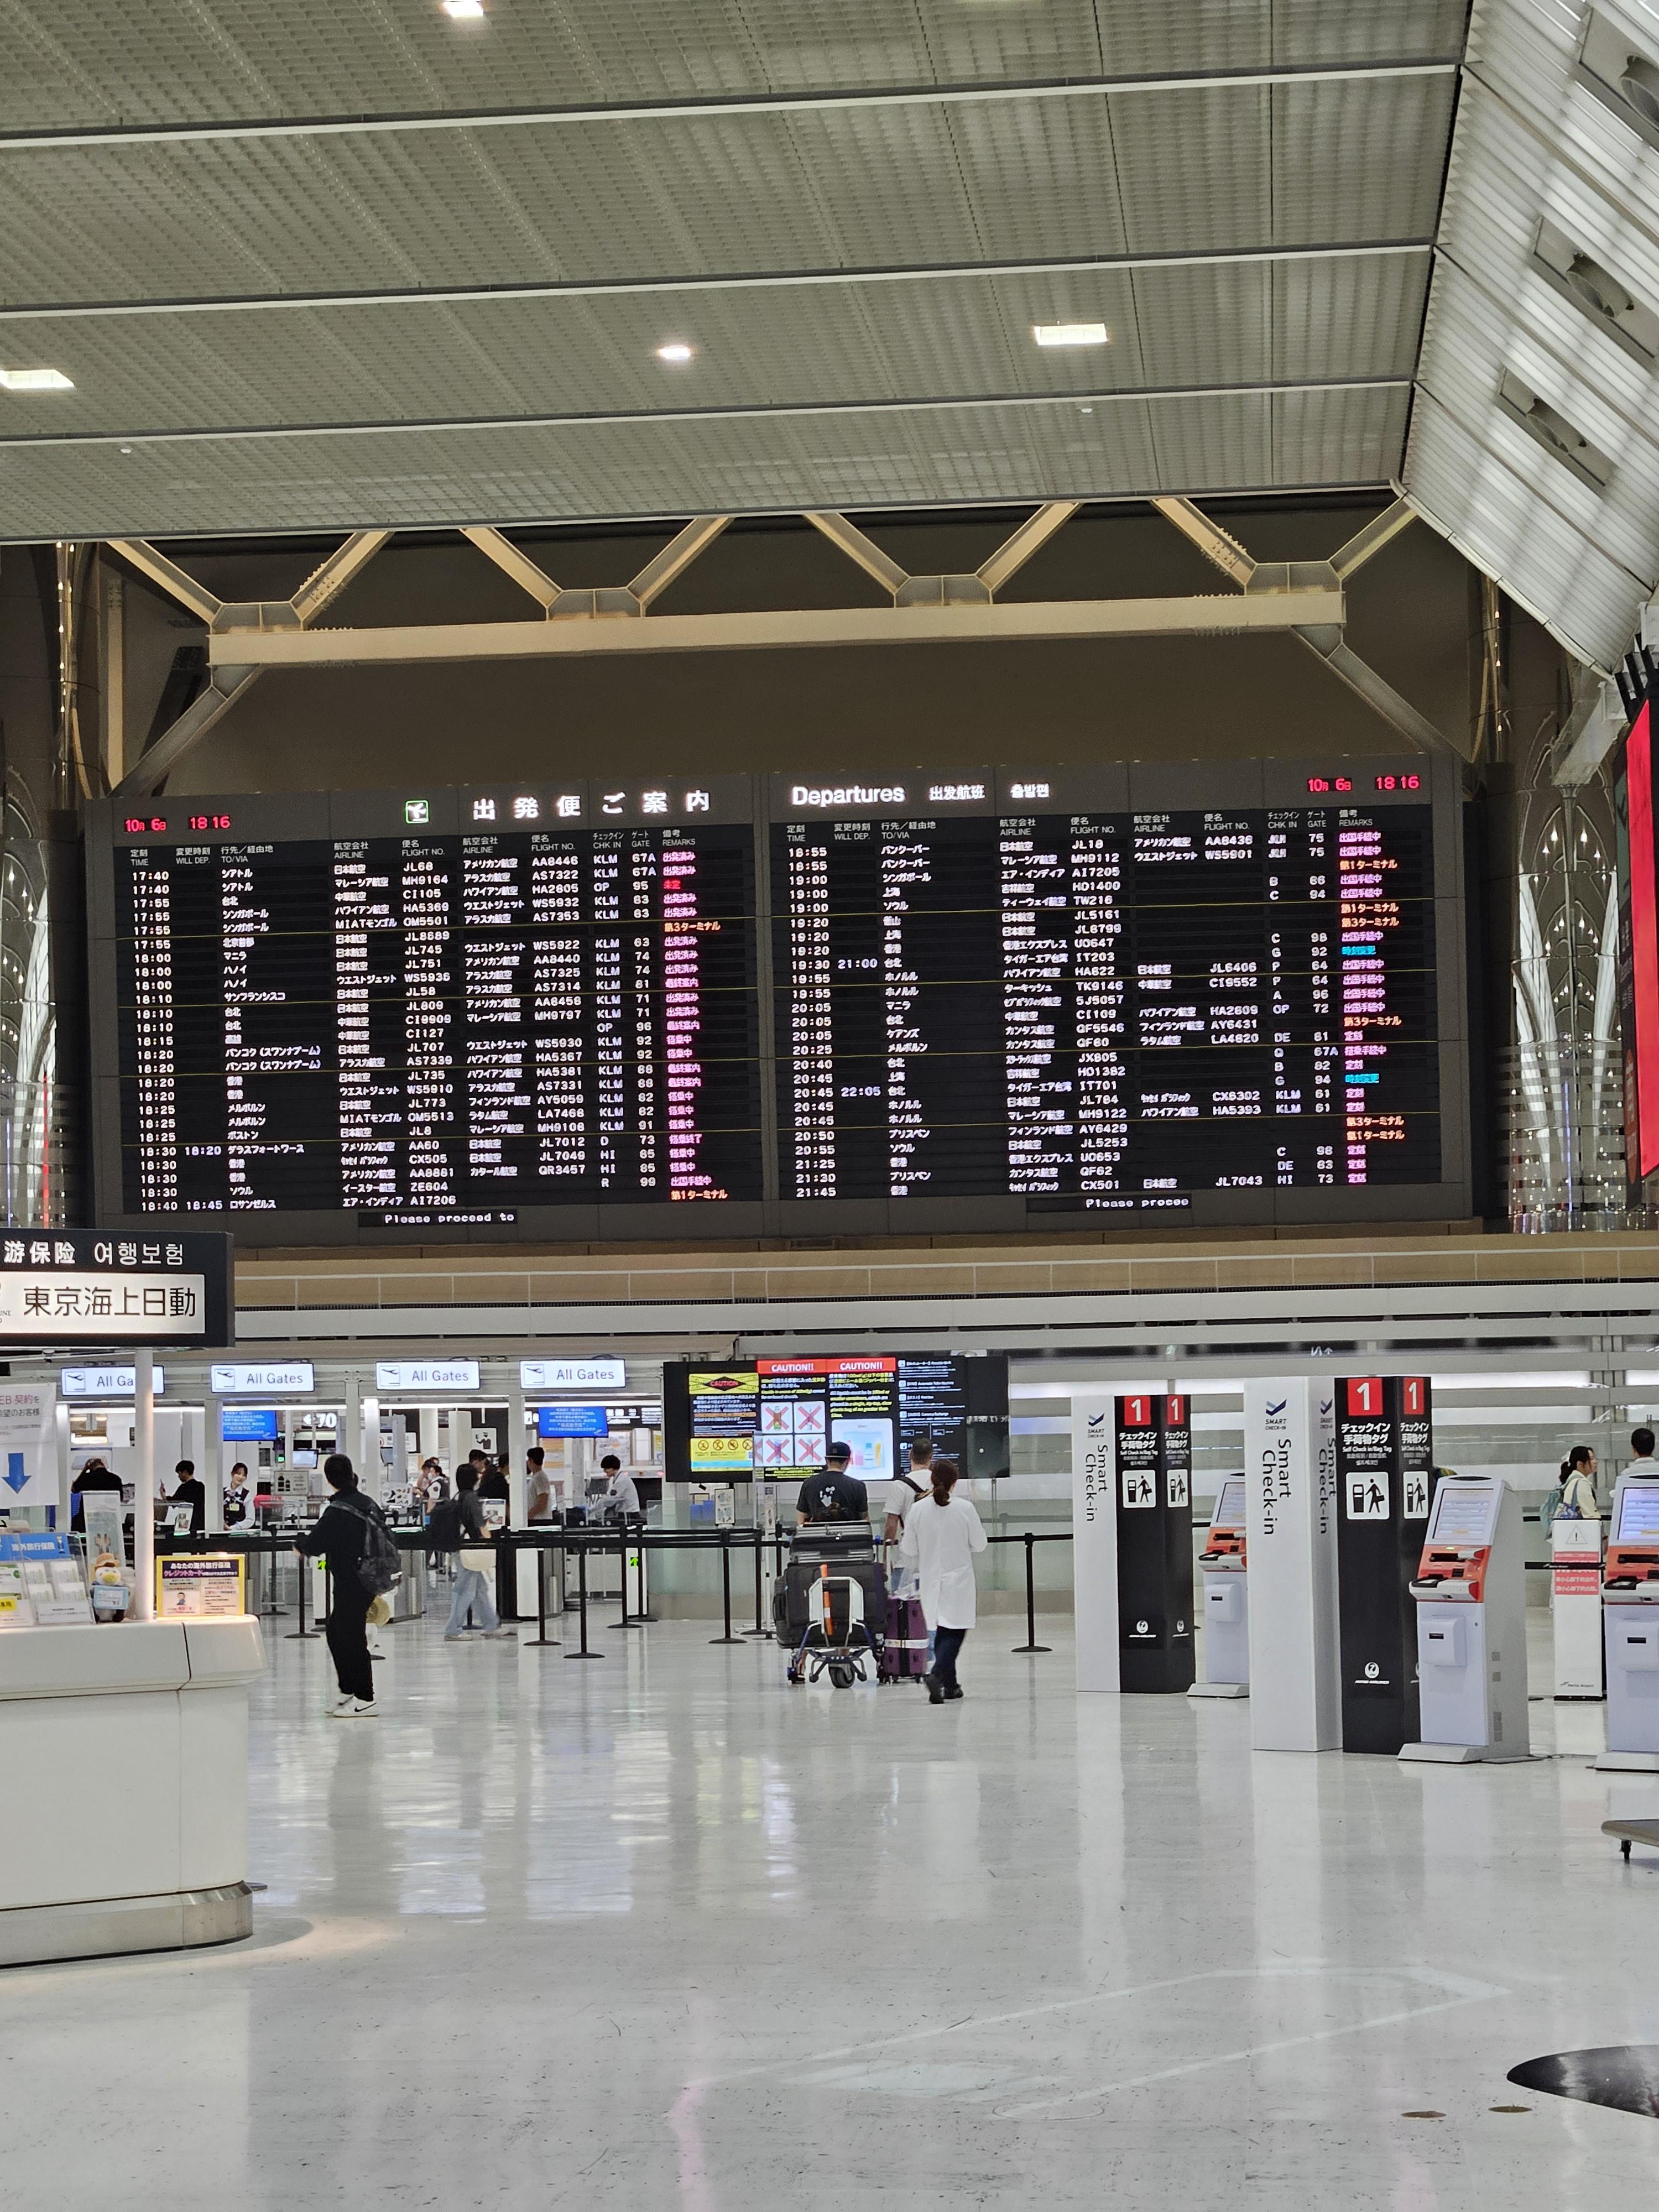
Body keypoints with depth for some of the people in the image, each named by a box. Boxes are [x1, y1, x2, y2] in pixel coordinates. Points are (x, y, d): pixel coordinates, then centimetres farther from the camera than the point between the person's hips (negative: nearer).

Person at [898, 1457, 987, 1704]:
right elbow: (979, 1544, -3)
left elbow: (909, 1551, 0)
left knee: (941, 1631, 15)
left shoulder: (918, 1509, -5)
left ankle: (949, 1684, 20)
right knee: (954, 1631, -2)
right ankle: (937, 1674, -24)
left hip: (931, 1580, 3)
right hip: (958, 1581, -3)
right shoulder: (965, 1508, -11)